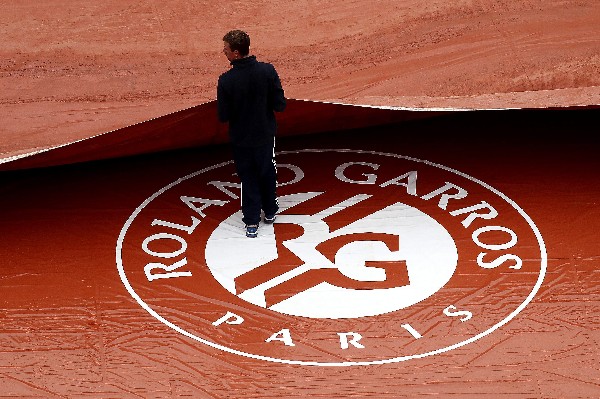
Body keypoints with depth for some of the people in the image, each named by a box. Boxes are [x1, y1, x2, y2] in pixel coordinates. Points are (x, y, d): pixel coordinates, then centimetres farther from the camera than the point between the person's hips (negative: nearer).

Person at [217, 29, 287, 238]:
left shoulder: (226, 80, -24)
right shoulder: (268, 70, -18)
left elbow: (223, 116, -16)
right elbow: (280, 105, -14)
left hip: (241, 138, -2)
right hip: (265, 134, 2)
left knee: (248, 177, 16)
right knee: (268, 173, 24)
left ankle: (251, 222, 20)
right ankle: (270, 211, 41)